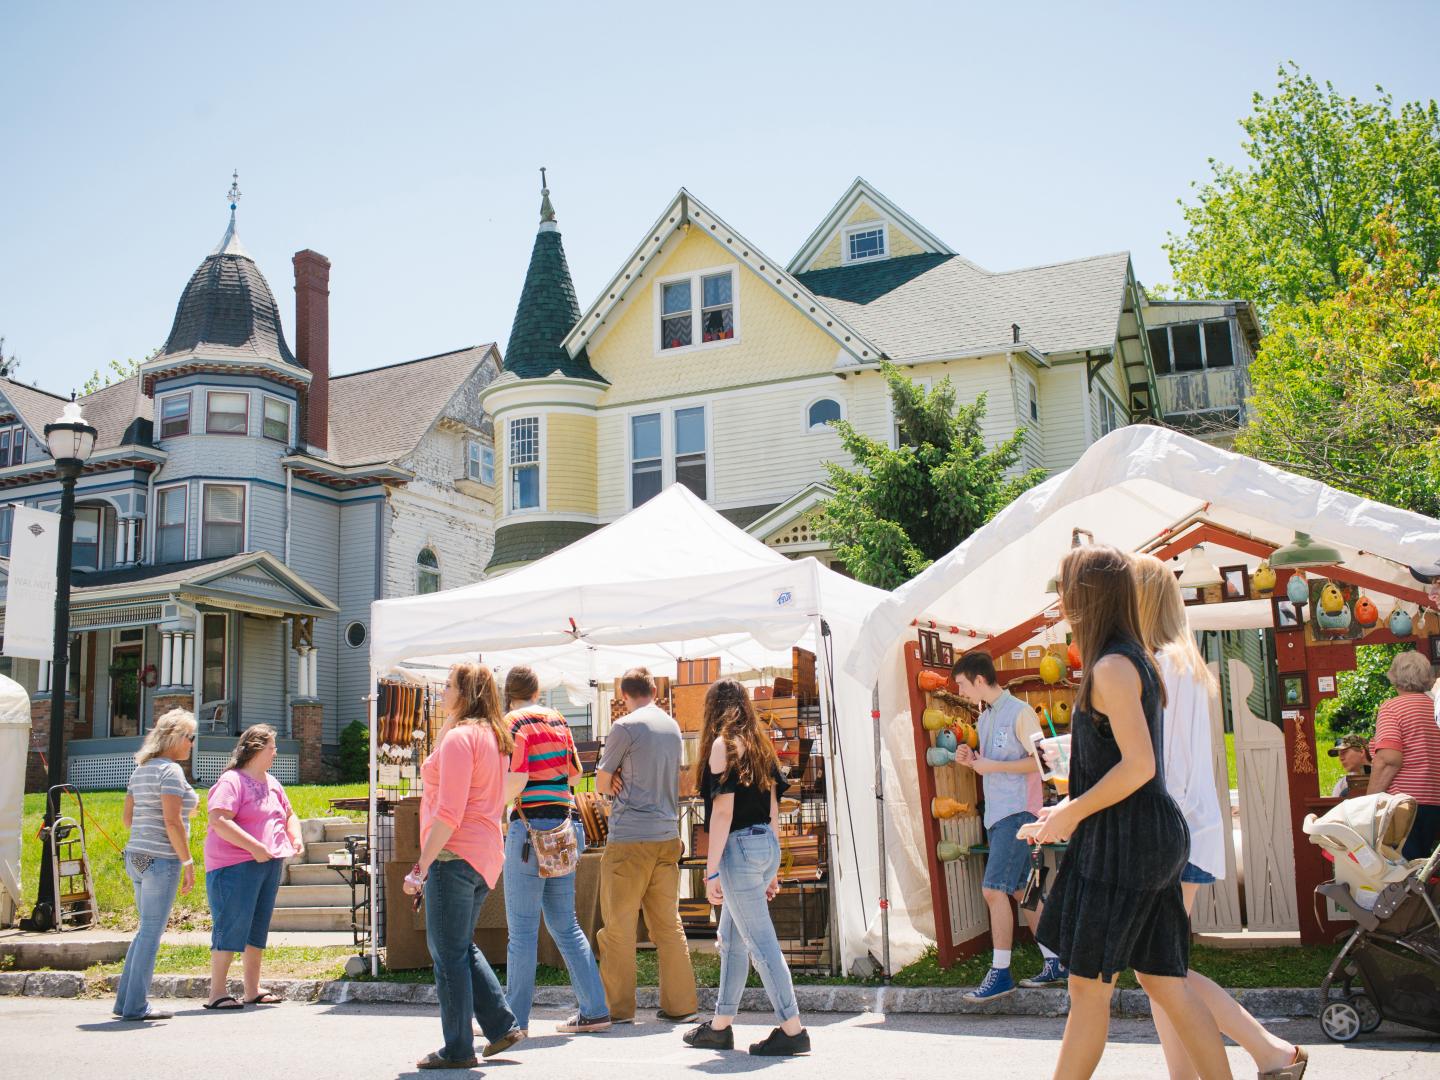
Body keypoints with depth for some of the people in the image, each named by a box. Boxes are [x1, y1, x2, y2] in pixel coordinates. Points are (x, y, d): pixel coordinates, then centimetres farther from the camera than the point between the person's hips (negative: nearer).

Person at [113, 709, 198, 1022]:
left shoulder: (141, 769, 13)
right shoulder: (170, 770, -14)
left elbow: (127, 816, 17)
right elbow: (172, 822, -19)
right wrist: (188, 862, -15)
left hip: (136, 856, 9)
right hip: (161, 859, -9)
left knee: (146, 930, 16)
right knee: (152, 932, -2)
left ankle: (125, 1000, 19)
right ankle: (136, 1005, 3)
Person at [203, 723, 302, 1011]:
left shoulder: (271, 783, 18)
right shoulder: (232, 781, -9)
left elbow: (289, 815, 29)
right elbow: (218, 821, -22)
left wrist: (296, 838, 8)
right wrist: (254, 847, -24)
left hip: (270, 864, 9)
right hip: (236, 865, -9)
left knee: (258, 928, 12)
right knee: (231, 927, -7)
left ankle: (252, 991, 20)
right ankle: (216, 993, -1)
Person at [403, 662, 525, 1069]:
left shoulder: (459, 737, -13)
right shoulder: (493, 737, 15)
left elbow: (448, 813, -19)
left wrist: (421, 867, -18)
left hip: (454, 854, -10)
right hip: (484, 854, 10)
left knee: (448, 952, -1)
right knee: (462, 947, 20)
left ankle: (458, 1050, 6)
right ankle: (502, 1025, 20)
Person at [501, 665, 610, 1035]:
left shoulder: (513, 724, -7)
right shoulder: (557, 720, 12)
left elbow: (515, 780, -15)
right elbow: (574, 773, 15)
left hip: (530, 827, -7)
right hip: (564, 826, 7)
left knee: (522, 929, 0)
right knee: (565, 924, 13)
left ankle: (515, 1018, 6)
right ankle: (594, 1010, 13)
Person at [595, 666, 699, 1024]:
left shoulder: (625, 727, -8)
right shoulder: (672, 726, 14)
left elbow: (602, 784, -3)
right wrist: (621, 779, 5)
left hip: (630, 837, -7)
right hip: (668, 834, 7)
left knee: (618, 925, 1)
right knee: (668, 924, 10)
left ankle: (618, 1008, 5)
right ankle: (680, 1004, 11)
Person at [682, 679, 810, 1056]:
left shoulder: (722, 744, -8)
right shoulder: (760, 745, 13)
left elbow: (723, 811, -13)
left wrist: (712, 870, -12)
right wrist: (772, 868, 19)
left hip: (739, 847, -8)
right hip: (766, 844, 8)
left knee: (760, 942, -3)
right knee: (730, 938, 17)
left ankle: (793, 1029, 0)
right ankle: (720, 1026, 25)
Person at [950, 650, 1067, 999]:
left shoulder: (1019, 712, -11)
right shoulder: (985, 717, 16)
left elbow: (1041, 761, -15)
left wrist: (992, 765, -18)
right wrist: (972, 761, 3)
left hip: (1017, 812, -9)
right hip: (997, 813, 9)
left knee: (994, 889, -12)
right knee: (1020, 891, 12)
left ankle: (1000, 973, -7)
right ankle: (1055, 963, 20)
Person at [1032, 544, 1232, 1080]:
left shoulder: (1112, 667, -15)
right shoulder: (1135, 660, 15)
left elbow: (1138, 765, -22)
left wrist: (1073, 812, -12)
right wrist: (1069, 813, 18)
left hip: (1124, 842, -10)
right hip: (1146, 839, 10)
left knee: (1088, 985, -1)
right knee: (1164, 981, 11)